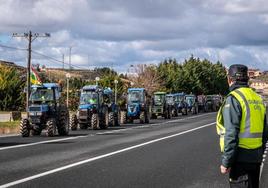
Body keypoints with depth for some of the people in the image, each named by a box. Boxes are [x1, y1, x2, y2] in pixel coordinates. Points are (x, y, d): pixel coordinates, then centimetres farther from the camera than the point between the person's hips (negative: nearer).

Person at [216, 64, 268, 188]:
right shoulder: (257, 98, 11)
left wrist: (226, 162, -15)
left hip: (241, 158, -8)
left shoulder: (233, 98, -13)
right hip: (256, 158, 8)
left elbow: (231, 134, -19)